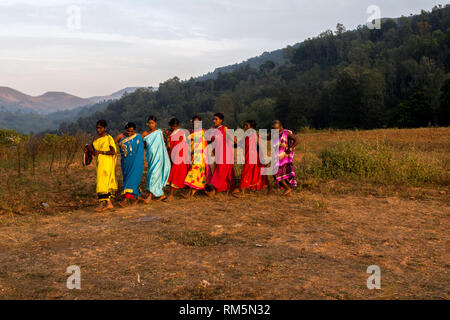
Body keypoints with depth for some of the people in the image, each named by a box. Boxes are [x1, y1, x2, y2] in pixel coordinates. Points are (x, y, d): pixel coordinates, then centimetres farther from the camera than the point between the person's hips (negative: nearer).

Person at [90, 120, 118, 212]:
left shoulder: (109, 138, -8)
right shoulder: (96, 138, 11)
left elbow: (113, 152, -12)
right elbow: (94, 150, 20)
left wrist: (101, 152, -19)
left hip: (107, 162, -7)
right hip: (99, 162, 7)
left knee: (103, 182, -11)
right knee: (107, 183, 9)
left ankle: (101, 203, -12)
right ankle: (109, 203, 13)